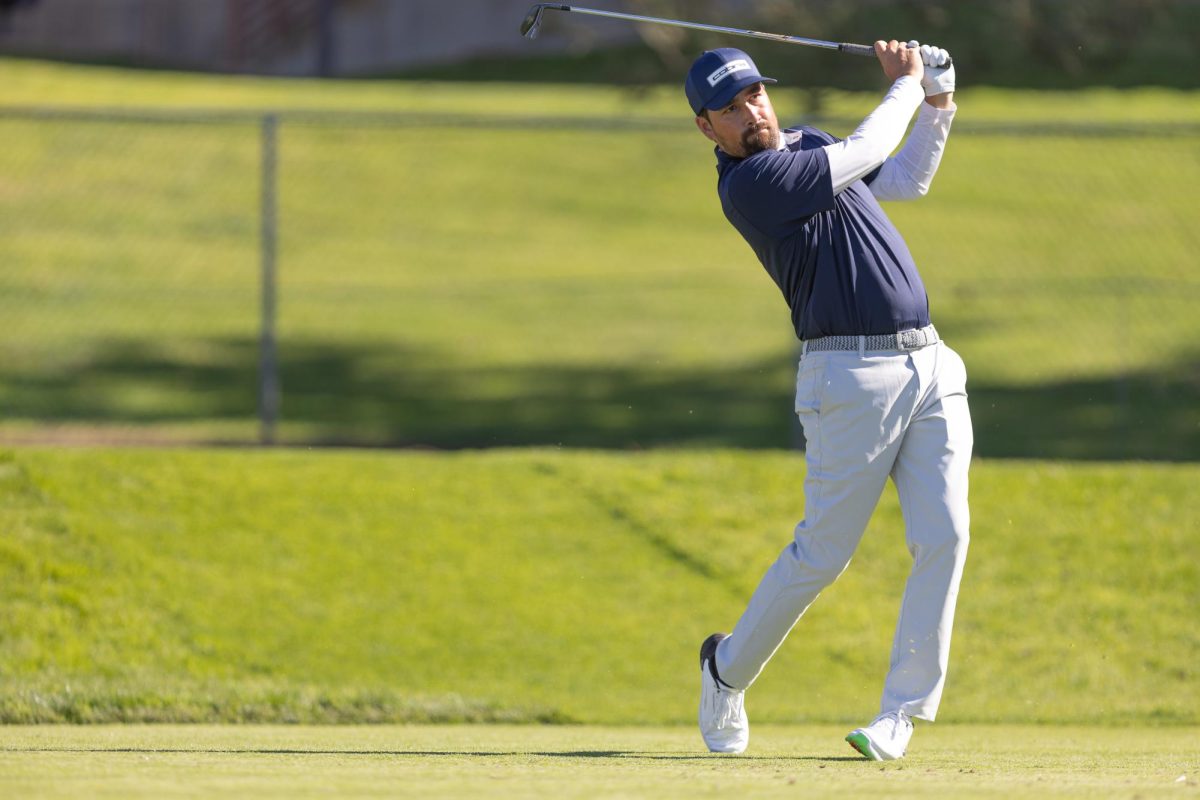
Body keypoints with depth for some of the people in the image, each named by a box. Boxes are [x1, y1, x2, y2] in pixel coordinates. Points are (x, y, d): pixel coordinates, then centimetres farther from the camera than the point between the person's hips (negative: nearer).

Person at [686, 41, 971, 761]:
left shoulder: (804, 145, 17)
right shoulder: (747, 184, -12)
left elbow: (908, 177, 29)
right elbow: (865, 154, -13)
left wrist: (939, 103, 14)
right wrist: (906, 85, 3)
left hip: (930, 364, 7)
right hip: (851, 375, -7)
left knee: (943, 537, -6)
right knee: (824, 552, -1)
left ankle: (903, 711, -1)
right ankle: (730, 669, 23)